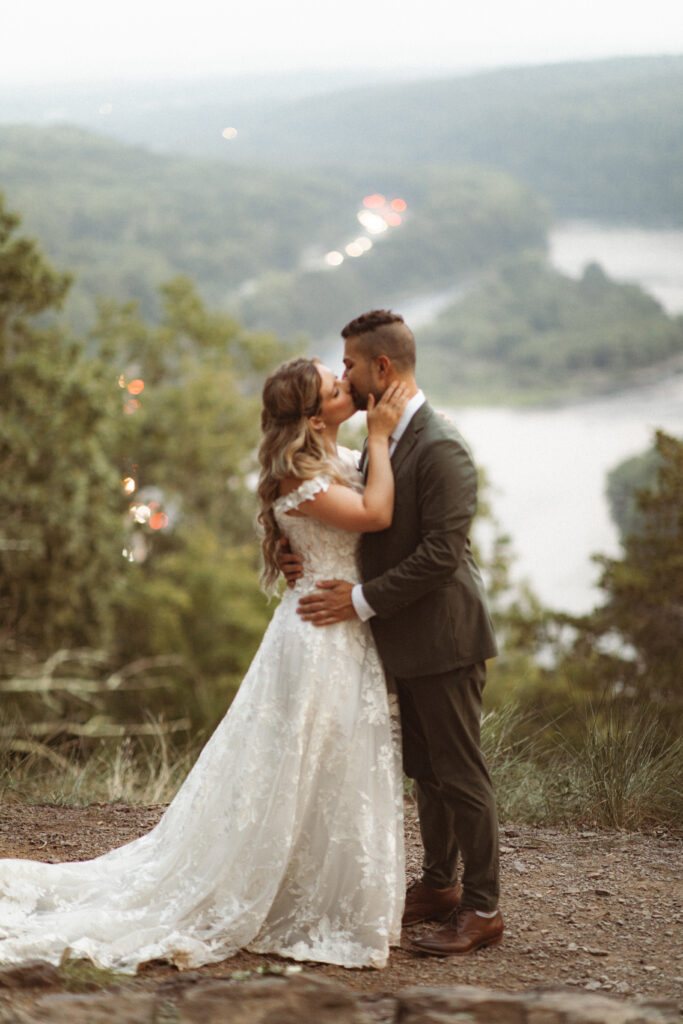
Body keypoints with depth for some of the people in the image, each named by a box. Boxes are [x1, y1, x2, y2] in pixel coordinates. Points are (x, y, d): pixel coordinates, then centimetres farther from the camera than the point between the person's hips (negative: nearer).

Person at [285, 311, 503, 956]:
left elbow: (441, 553, -24)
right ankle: (438, 885, 32)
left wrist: (362, 600, -22)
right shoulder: (383, 437, 10)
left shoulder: (440, 448, -20)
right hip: (408, 638, 9)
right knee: (424, 770, 18)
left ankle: (482, 909, 9)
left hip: (444, 637, -9)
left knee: (460, 774, -1)